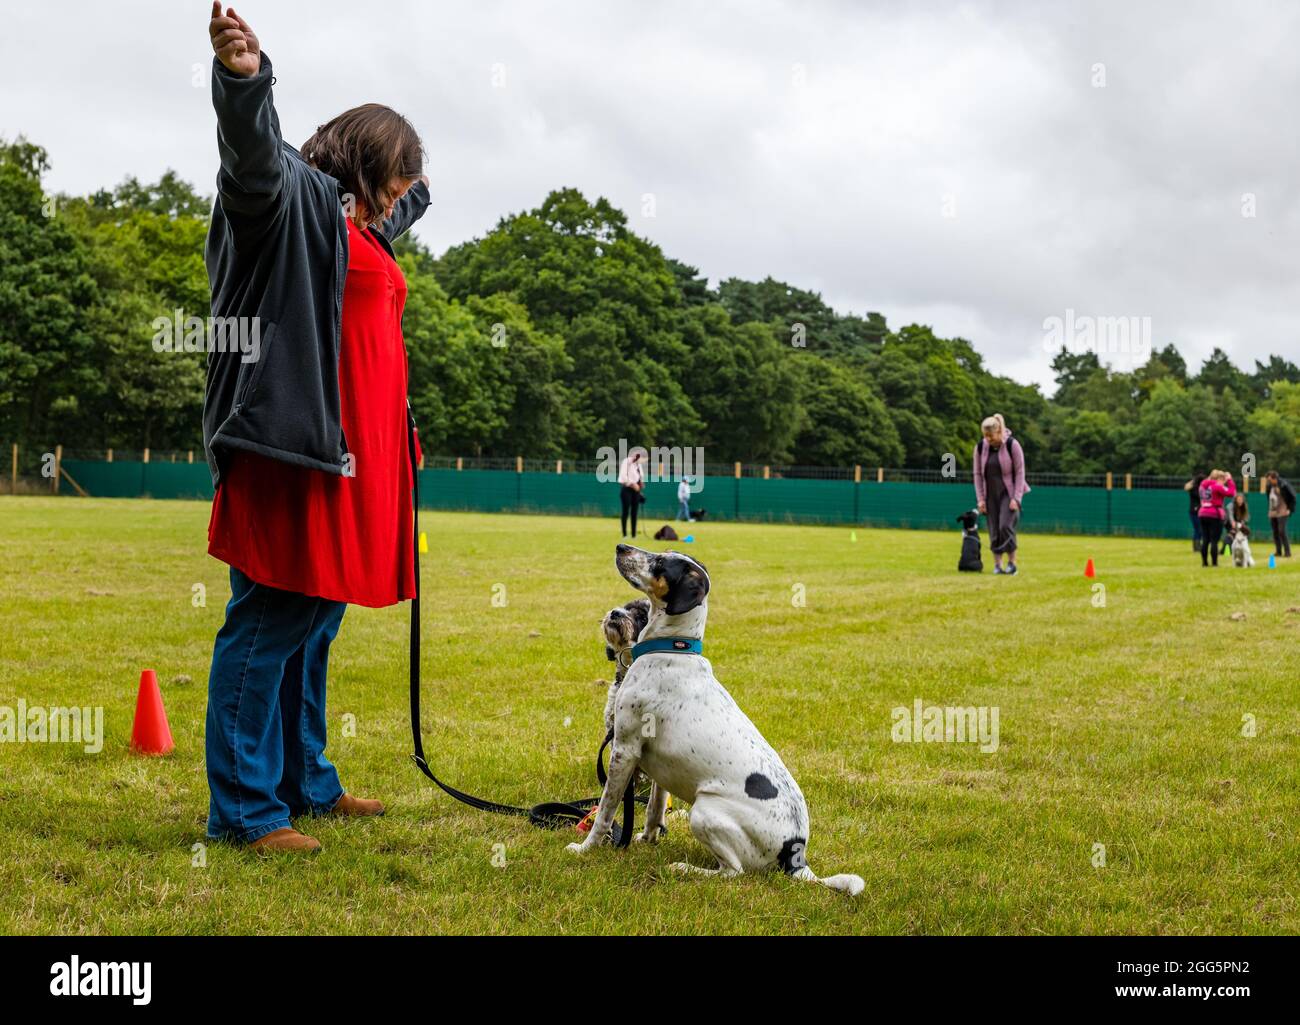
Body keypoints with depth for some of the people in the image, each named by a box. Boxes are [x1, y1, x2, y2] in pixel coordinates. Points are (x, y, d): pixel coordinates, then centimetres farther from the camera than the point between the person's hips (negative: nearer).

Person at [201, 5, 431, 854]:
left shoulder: (366, 227, 24)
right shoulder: (297, 198, -4)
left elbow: (410, 204, 49)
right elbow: (256, 156, -28)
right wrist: (245, 79, -46)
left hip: (357, 453, 10)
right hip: (298, 441, -10)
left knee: (317, 622, 15)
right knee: (271, 621, -8)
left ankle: (305, 783, 25)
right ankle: (243, 808, -3)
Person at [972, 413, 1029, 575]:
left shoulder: (1012, 445, -12)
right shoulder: (980, 446, -2)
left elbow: (1020, 472, -9)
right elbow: (978, 474, 4)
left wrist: (1016, 498, -14)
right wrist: (980, 499, -1)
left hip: (1009, 493, -4)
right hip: (991, 495, 4)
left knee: (1006, 526, -16)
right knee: (994, 530, 1)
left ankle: (1012, 562, -3)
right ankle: (997, 565, 9)